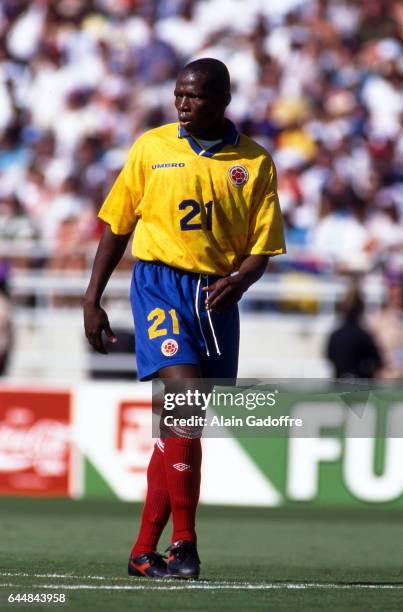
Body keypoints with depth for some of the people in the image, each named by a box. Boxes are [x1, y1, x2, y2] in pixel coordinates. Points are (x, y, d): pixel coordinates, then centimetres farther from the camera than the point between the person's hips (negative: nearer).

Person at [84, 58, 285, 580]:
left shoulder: (254, 163, 6)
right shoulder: (152, 148, 6)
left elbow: (262, 245, 6)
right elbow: (116, 225, 11)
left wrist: (239, 281, -16)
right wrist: (92, 300, 7)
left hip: (216, 296, 2)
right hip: (159, 282, -2)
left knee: (178, 426, 5)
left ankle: (144, 551, 13)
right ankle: (183, 543, -20)